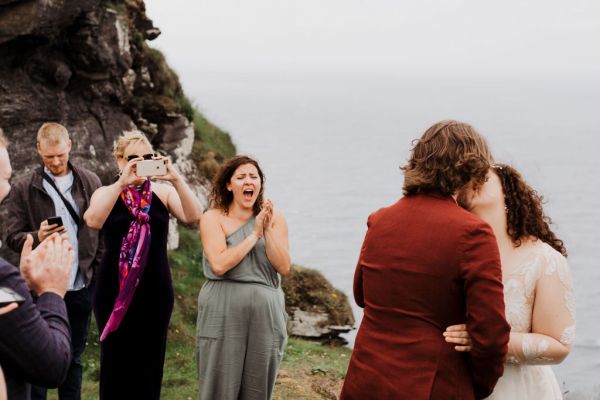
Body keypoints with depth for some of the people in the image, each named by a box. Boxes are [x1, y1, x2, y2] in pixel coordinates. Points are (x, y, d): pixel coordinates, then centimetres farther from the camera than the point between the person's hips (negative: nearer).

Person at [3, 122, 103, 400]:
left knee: (74, 358, 12)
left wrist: (100, 267, 1)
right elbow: (12, 238, -1)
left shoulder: (90, 182, 5)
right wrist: (37, 236, -21)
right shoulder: (24, 189, -1)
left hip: (81, 286, 2)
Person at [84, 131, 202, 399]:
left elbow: (193, 216, -13)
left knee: (150, 361, 6)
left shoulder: (164, 193, 4)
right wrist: (122, 182, -27)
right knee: (116, 361, 3)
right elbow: (93, 221, -19)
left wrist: (176, 179, -24)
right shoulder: (106, 193, 2)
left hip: (155, 290, 1)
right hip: (114, 290, -1)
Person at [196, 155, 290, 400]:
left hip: (265, 314, 3)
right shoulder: (213, 218, -2)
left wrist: (268, 230, -12)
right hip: (223, 314, -2)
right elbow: (219, 265, -15)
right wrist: (254, 235, -13)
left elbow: (284, 268, -2)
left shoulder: (275, 218, 6)